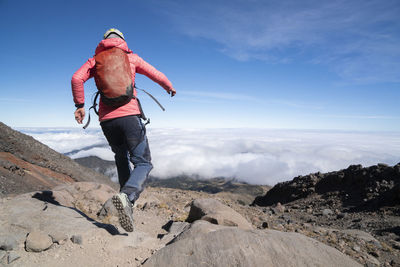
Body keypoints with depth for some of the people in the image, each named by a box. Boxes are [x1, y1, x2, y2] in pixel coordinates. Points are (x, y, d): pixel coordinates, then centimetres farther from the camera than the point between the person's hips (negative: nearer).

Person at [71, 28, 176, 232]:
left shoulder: (95, 60, 17)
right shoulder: (131, 57, 13)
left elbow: (76, 79, 2)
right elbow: (156, 74, 15)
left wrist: (79, 105, 9)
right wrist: (170, 87, 32)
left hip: (106, 119, 4)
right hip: (129, 115, -3)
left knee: (122, 159, 23)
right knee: (143, 163, -1)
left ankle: (126, 200, 25)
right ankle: (127, 195, -28)